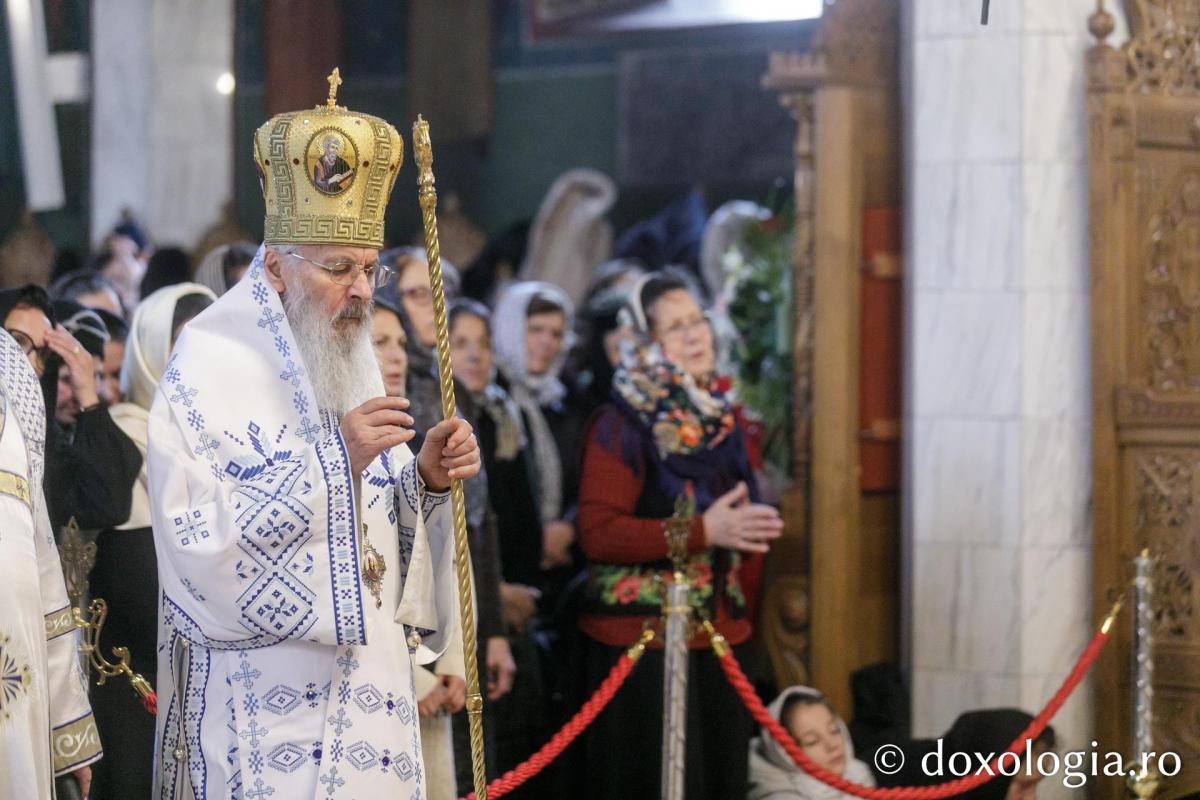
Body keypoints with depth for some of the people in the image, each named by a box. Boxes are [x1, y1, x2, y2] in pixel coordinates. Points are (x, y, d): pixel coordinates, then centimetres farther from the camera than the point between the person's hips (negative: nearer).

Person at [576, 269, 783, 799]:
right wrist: (703, 532, -20)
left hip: (720, 638, 6)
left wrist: (743, 613, 12)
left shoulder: (721, 416, 12)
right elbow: (597, 531, -17)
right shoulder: (622, 424, -7)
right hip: (641, 643, -6)